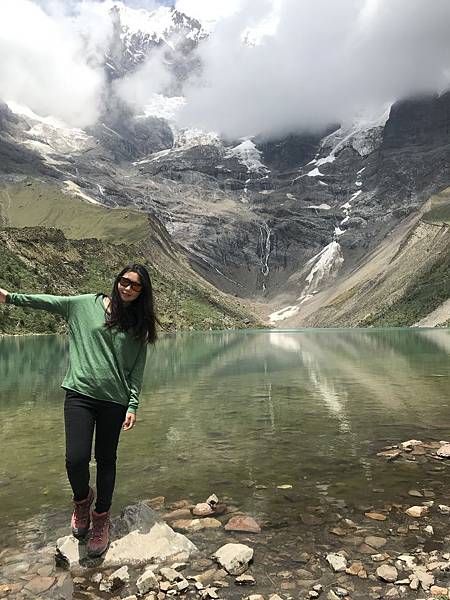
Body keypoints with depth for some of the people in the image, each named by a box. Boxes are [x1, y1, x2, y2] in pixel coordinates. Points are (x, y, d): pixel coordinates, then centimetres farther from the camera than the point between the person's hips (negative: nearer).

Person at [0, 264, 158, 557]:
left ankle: (101, 518, 32)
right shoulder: (87, 304, 4)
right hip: (80, 393, 0)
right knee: (76, 460, -10)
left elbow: (137, 369, 4)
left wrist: (133, 405, -1)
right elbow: (48, 302, 10)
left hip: (115, 400, 1)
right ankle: (82, 499, 25)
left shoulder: (139, 324, 4)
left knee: (106, 461, 10)